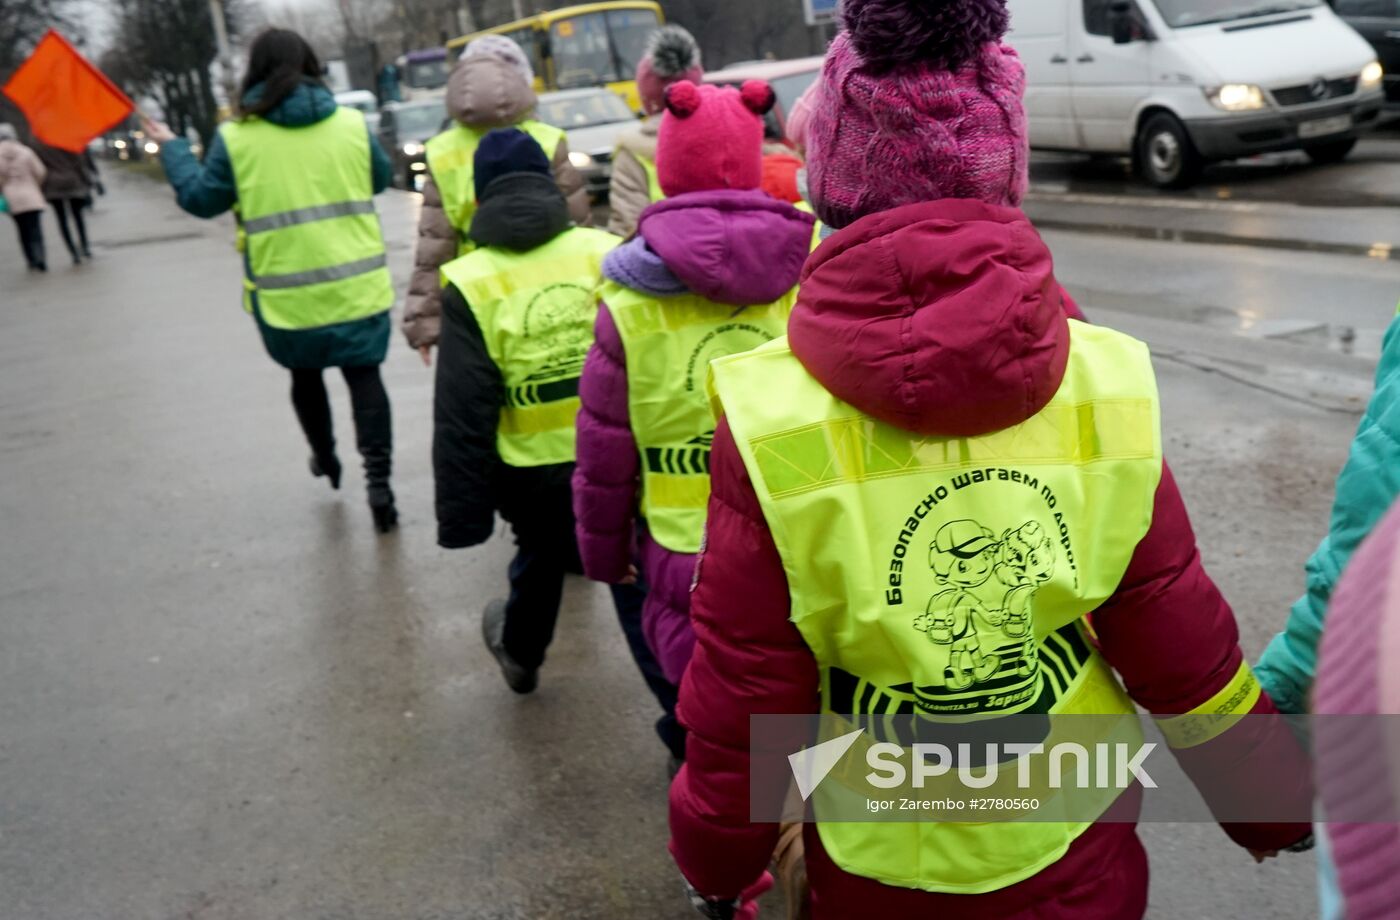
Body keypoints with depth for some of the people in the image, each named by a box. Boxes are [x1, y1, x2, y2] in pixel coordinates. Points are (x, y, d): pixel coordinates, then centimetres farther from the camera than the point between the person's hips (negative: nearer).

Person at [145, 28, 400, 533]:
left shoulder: (236, 138, -7)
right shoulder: (352, 125, -2)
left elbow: (201, 199, 3)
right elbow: (381, 178, 14)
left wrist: (172, 149, 17)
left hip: (288, 294, 0)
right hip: (357, 285, 0)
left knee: (305, 375, 22)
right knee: (364, 376, 7)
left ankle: (325, 458, 38)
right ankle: (378, 477, -3)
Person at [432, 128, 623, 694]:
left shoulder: (471, 283, -11)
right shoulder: (606, 253, -7)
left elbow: (462, 414, -12)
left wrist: (462, 514, -4)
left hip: (534, 476, 1)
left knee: (541, 552, 30)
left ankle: (520, 651, 53)